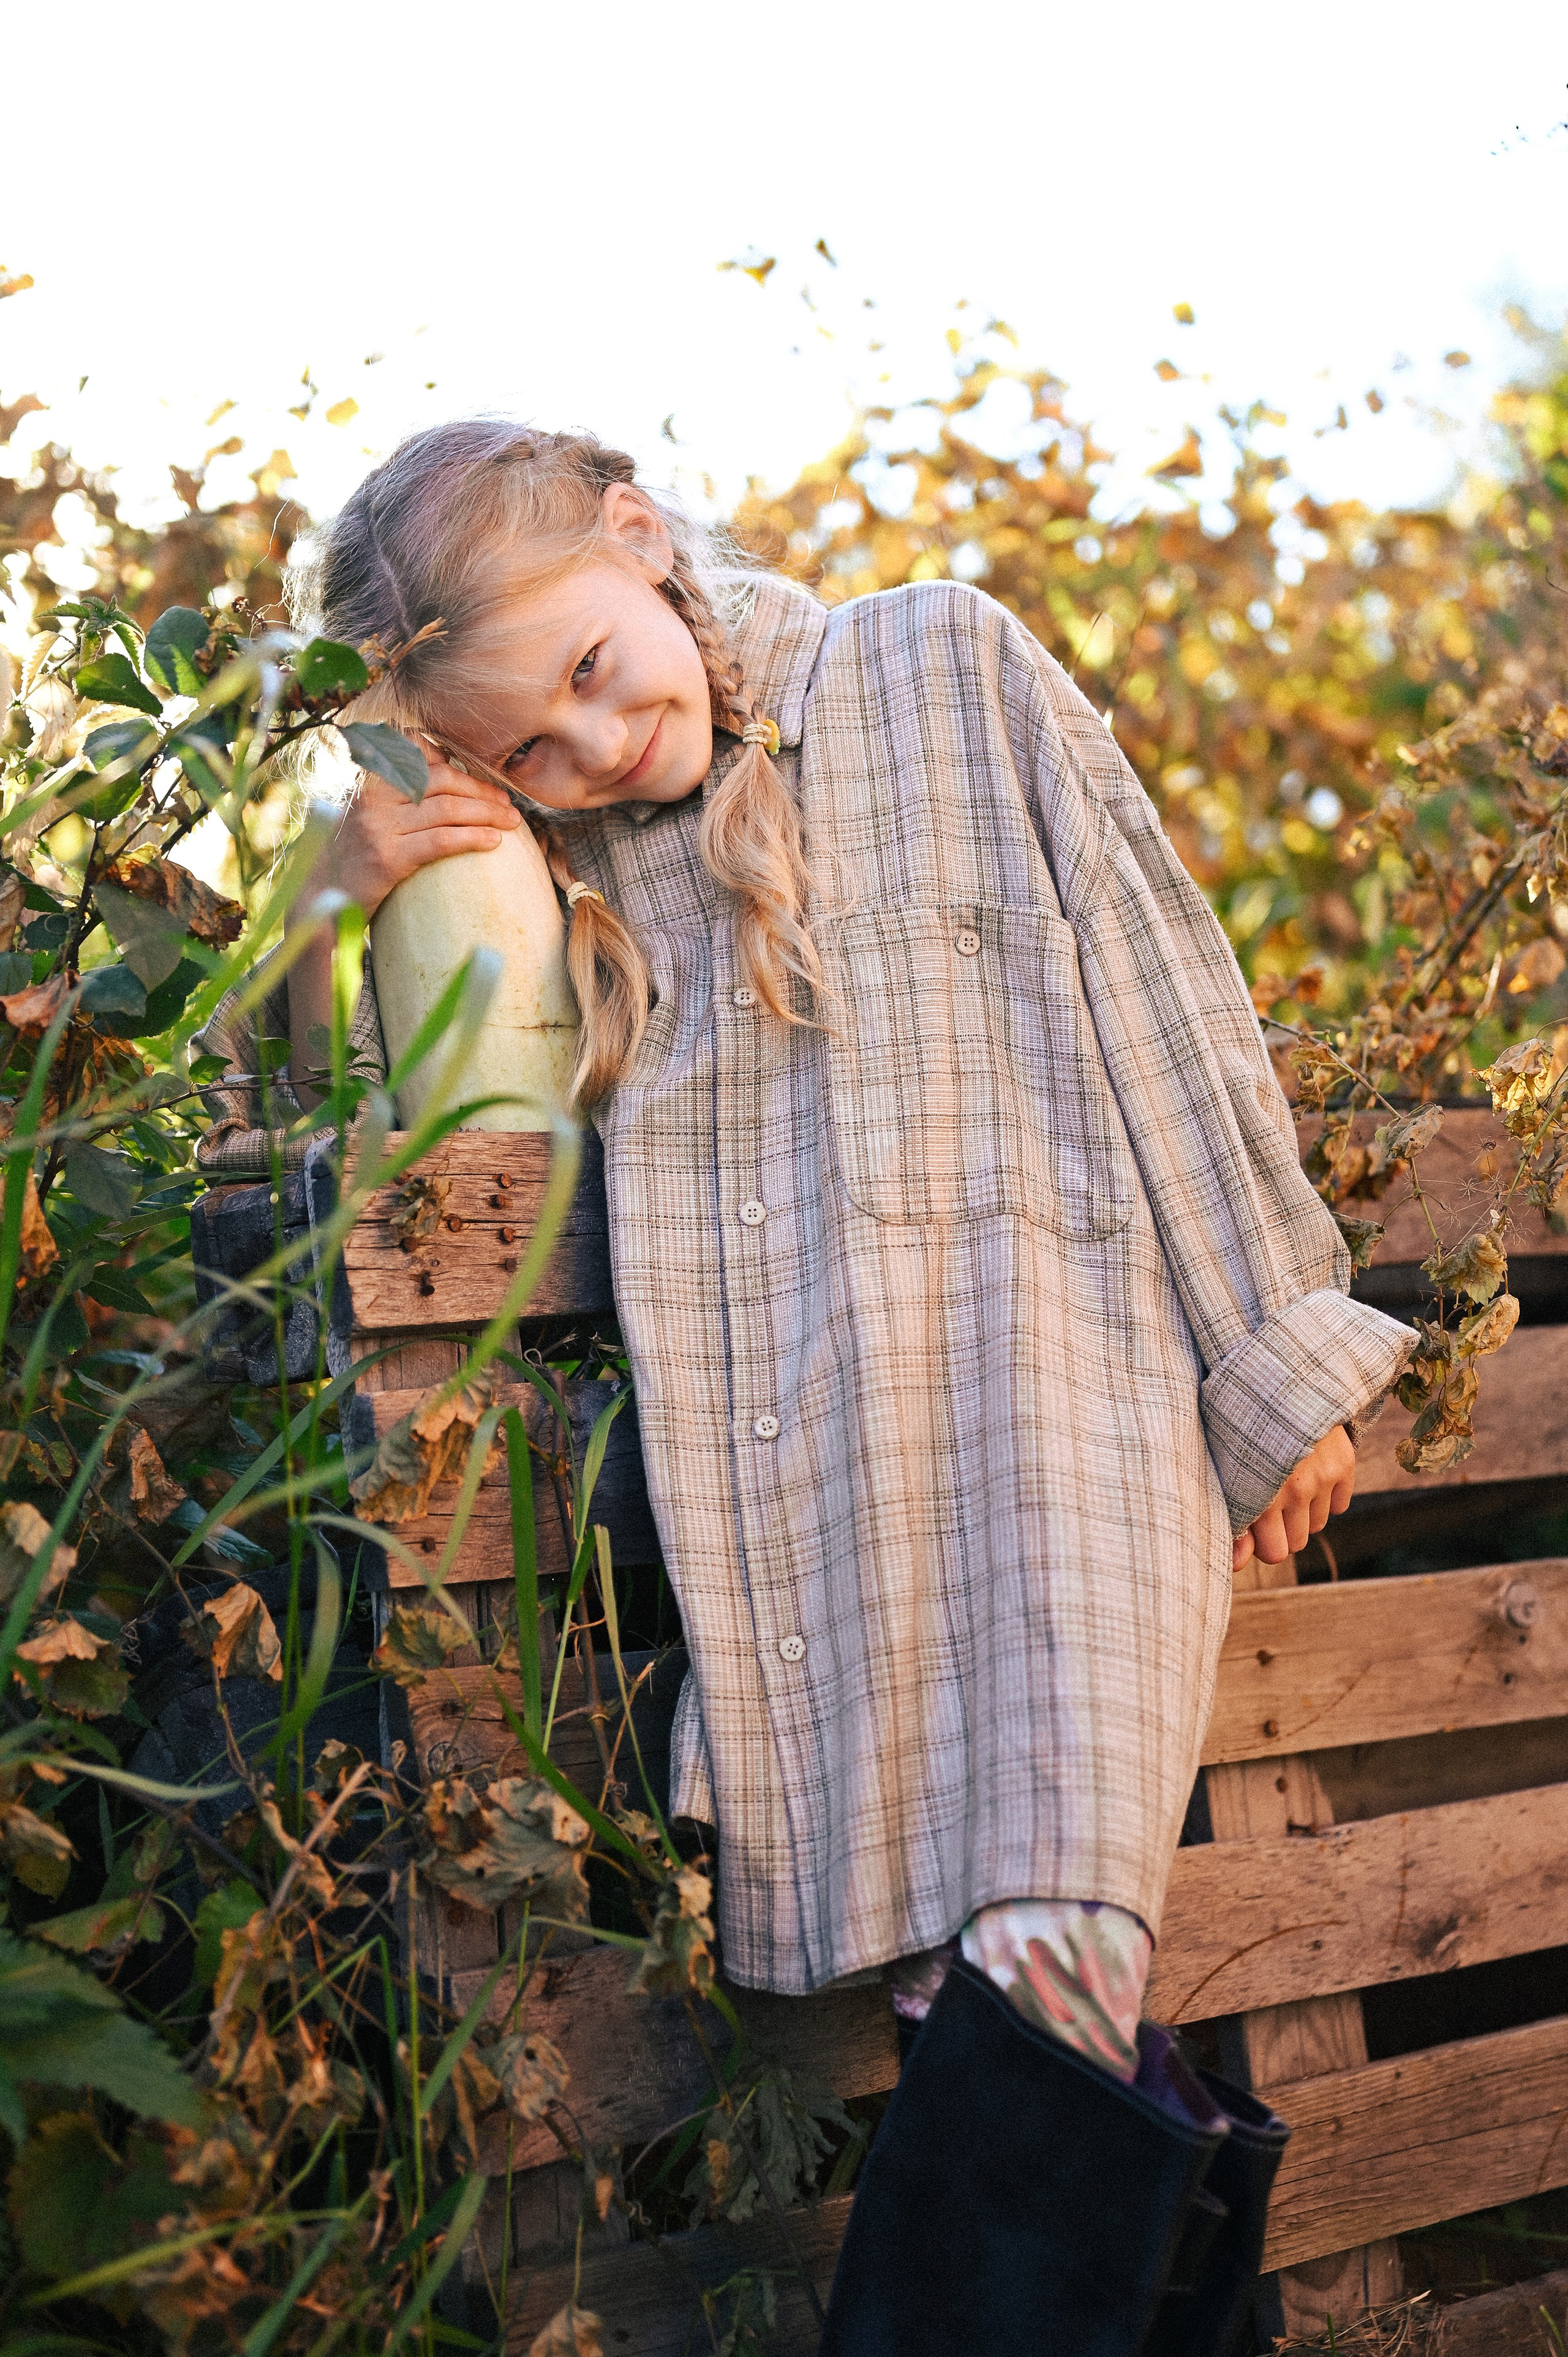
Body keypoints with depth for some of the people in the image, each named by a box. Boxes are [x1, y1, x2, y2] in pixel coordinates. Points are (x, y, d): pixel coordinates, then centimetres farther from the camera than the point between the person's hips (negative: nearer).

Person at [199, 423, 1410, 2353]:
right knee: (945, 1980, -13)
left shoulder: (946, 670, 10)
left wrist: (1278, 1345, 6)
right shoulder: (550, 860, 17)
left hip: (1045, 1371, -2)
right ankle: (1172, 2180, 8)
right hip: (800, 1471, 3)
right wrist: (344, 892, 3)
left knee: (1030, 1945, -22)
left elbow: (1161, 1000, 9)